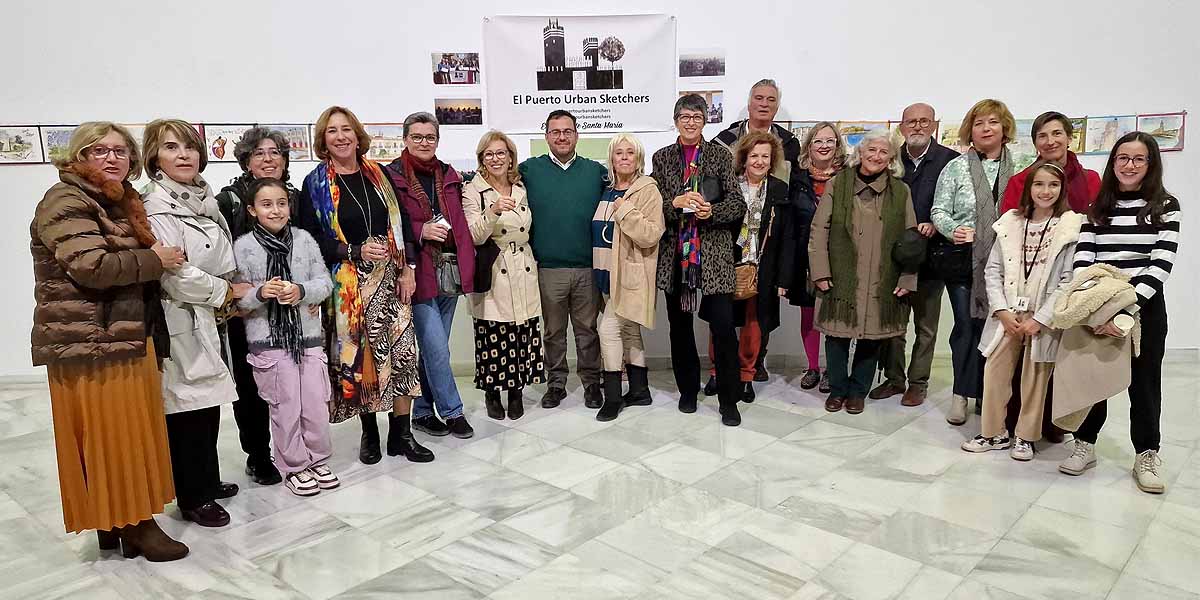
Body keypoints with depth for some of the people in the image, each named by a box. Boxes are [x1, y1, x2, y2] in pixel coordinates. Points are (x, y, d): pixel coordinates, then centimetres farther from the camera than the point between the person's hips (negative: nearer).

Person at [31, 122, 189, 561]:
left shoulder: (121, 202, 18)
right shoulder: (66, 201, -9)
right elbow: (91, 266, -22)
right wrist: (153, 259, -12)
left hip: (129, 338, 9)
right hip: (89, 342, -9)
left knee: (130, 433, 12)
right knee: (108, 434, -2)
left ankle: (116, 521, 23)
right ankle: (135, 525, 6)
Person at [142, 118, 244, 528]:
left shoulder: (203, 199, 10)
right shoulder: (155, 208, -14)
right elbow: (176, 275, -20)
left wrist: (227, 302, 9)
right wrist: (226, 292, -9)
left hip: (209, 319, 8)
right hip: (181, 322, -8)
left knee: (208, 403, 15)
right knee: (187, 410, 1)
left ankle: (207, 482, 30)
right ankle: (193, 499, 14)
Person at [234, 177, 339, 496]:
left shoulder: (304, 239, 2)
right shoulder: (243, 245, -3)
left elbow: (325, 283, 2)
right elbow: (235, 296, -4)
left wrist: (301, 291, -16)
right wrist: (260, 293, -22)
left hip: (309, 335, 2)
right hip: (267, 341, -2)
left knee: (316, 404, 8)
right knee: (285, 407, 6)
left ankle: (318, 460, 28)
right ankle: (295, 466, 23)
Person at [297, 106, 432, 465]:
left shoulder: (379, 175, 9)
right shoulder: (315, 185, 1)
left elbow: (402, 223, 9)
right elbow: (311, 239, -4)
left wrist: (408, 268, 0)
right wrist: (356, 252, -16)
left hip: (391, 277, 2)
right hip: (348, 284, -2)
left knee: (403, 351, -2)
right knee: (358, 355, 1)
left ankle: (401, 434, 9)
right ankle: (369, 433, 19)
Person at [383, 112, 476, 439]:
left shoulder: (449, 175, 14)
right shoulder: (392, 176, -4)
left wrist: (466, 262, 9)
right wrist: (420, 231, -17)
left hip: (450, 271, 6)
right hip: (419, 273, -6)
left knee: (433, 347, 12)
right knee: (437, 348, -8)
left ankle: (423, 412, 23)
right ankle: (452, 411, 7)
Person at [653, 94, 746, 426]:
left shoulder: (721, 155, 4)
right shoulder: (662, 158, 9)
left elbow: (738, 205, 0)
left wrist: (711, 211, -18)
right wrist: (676, 203, -15)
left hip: (713, 255, -2)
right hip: (675, 255, 2)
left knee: (723, 326, -6)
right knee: (679, 326, 11)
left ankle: (729, 400, 7)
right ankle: (688, 389, 28)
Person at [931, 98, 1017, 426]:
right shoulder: (956, 167, 6)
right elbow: (939, 210, 2)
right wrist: (953, 230, -17)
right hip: (961, 259, -1)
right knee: (966, 324, -1)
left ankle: (987, 392, 14)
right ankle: (962, 393, 12)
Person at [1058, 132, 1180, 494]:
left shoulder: (1165, 207, 0)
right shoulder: (1098, 206, 7)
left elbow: (1161, 265, -10)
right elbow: (1082, 259, -3)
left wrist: (1126, 309, -20)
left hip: (1145, 306, -2)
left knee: (1144, 380, 7)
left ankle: (1146, 455, 20)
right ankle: (1085, 445, 19)